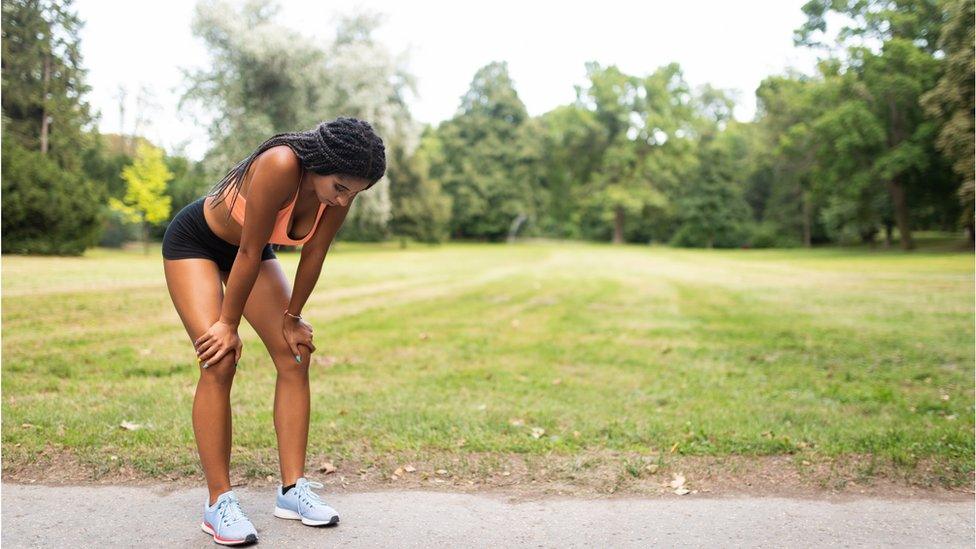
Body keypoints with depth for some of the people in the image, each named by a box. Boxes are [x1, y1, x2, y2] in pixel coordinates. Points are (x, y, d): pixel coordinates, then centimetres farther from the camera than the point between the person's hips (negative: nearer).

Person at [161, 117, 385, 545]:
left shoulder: (340, 191, -20)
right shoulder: (281, 166, -38)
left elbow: (314, 255, -9)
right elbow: (250, 252, -31)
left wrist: (292, 317, -2)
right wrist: (229, 324, -23)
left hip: (251, 250, 6)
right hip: (193, 242, -6)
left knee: (295, 357, -4)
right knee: (219, 362, -18)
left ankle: (292, 489, 2)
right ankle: (218, 502, -8)